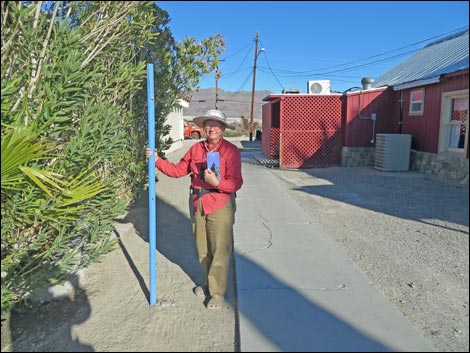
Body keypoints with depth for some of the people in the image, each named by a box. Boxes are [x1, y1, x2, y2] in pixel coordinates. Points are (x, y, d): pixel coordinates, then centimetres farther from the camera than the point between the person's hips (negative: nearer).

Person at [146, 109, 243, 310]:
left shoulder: (231, 151, -8)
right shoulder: (196, 149, 7)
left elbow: (235, 183, -14)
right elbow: (178, 170, 8)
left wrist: (216, 182, -29)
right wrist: (157, 161, 0)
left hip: (220, 205, -5)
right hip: (197, 203, 5)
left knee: (219, 250, 2)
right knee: (202, 249, 17)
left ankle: (217, 291, 18)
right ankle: (209, 281, 39)